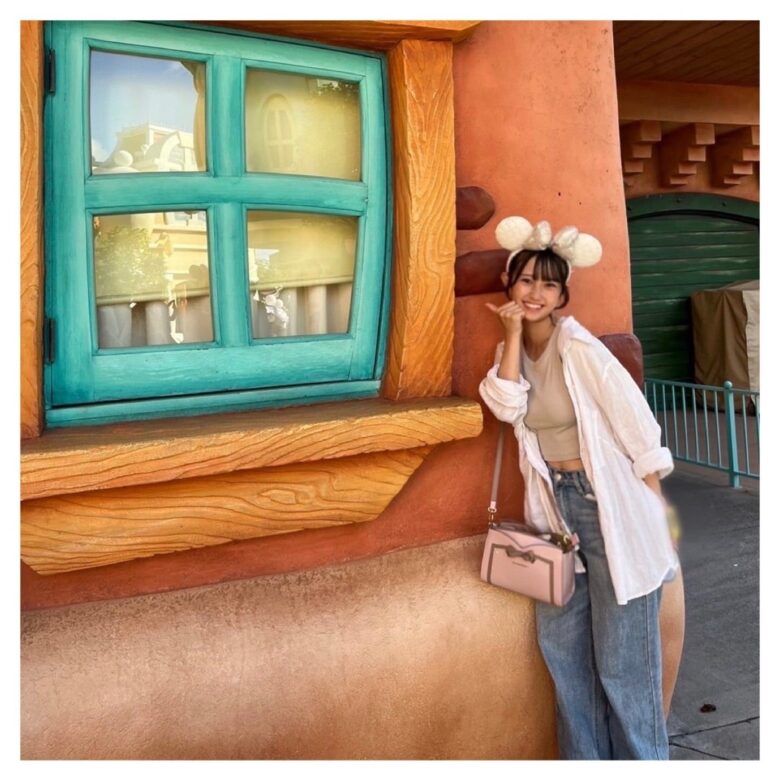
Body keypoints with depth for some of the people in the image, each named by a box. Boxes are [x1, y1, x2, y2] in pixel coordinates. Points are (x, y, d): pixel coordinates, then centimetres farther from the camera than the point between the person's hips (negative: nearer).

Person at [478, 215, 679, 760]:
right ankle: (584, 760, 34)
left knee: (622, 662, 3)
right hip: (557, 506, 7)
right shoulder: (516, 348, 6)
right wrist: (513, 333, -12)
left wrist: (659, 513, -13)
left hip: (612, 508, -7)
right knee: (563, 647, 16)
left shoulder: (579, 348, -14)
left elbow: (639, 426, -13)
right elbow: (508, 407, -13)